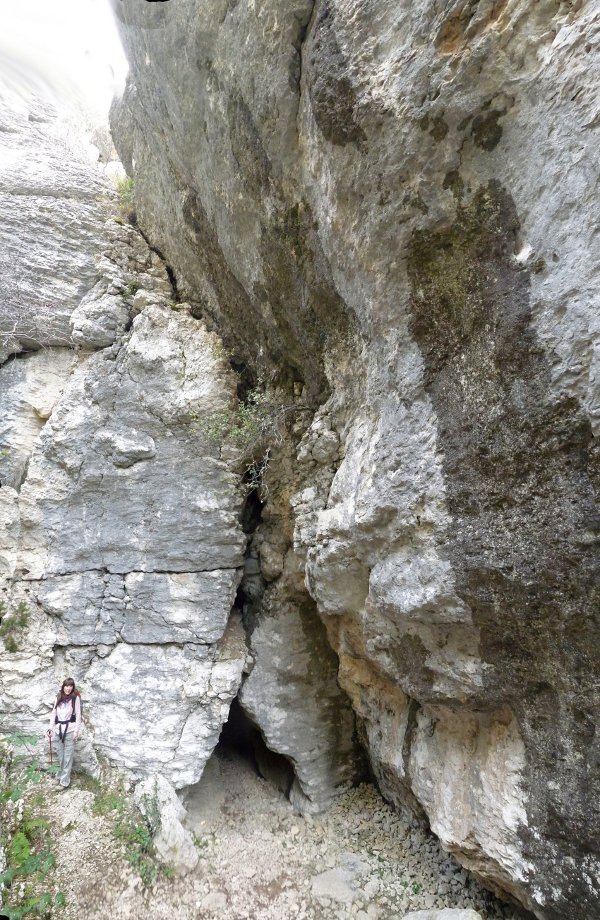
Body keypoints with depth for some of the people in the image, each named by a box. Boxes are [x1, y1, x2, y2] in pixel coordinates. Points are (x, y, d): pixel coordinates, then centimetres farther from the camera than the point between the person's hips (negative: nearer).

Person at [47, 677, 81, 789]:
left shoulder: (75, 698, -4)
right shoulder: (58, 697, 9)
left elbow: (78, 715, -5)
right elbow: (53, 713, 13)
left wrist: (76, 731, -9)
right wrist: (51, 727, 6)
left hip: (70, 730, -4)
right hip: (58, 730, 4)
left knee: (67, 757, -3)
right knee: (60, 756, 11)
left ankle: (65, 781, 3)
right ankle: (61, 776, 26)